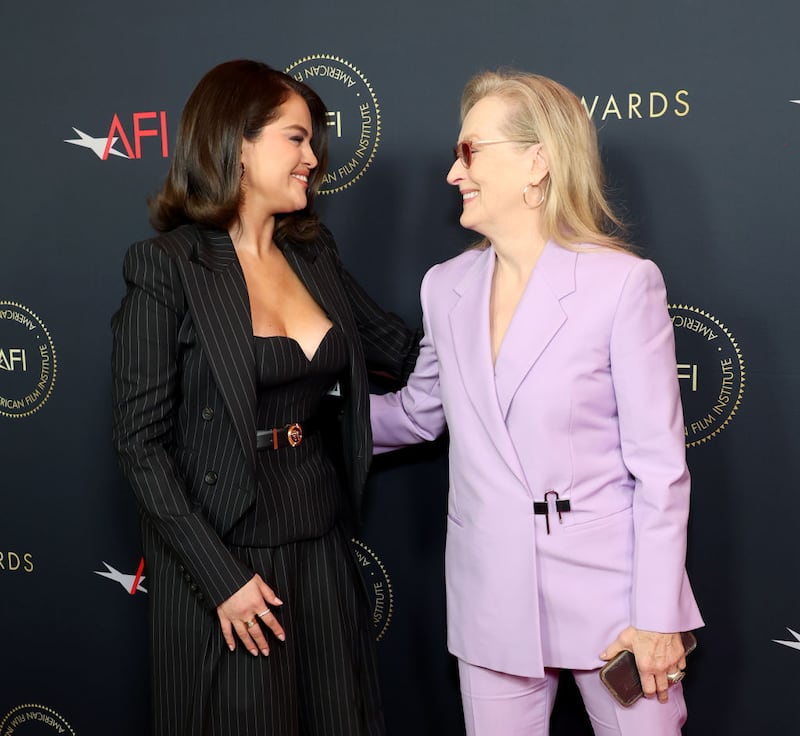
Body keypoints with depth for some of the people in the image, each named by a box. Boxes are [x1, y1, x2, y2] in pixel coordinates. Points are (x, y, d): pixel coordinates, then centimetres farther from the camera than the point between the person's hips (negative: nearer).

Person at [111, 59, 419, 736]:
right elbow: (141, 441, -13)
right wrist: (221, 577, -16)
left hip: (324, 545, 6)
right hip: (227, 557, -6)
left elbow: (400, 348, 16)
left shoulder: (313, 252, 7)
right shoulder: (167, 266, -11)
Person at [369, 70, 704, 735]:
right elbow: (417, 413, 19)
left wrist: (657, 618, -10)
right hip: (494, 599, 4)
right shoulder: (446, 287, 5)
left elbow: (661, 466, -9)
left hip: (607, 589, -4)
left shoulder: (624, 283, -10)